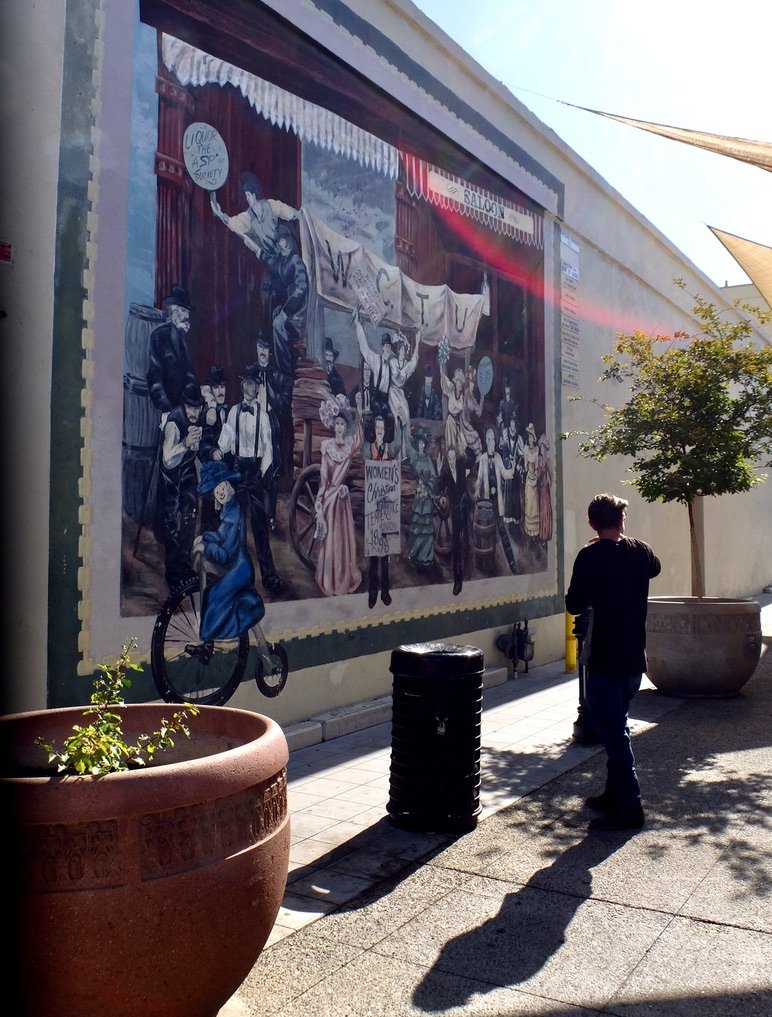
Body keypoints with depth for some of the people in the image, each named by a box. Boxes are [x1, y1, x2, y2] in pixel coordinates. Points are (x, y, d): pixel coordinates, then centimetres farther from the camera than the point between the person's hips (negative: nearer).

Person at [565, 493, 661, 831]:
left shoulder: (590, 556, -14)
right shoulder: (640, 551, 3)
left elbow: (574, 605, -10)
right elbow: (654, 568, 27)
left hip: (605, 660, -7)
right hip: (634, 657, 7)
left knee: (612, 733, -1)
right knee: (617, 728, 20)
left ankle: (629, 808, 2)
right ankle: (615, 794, 30)